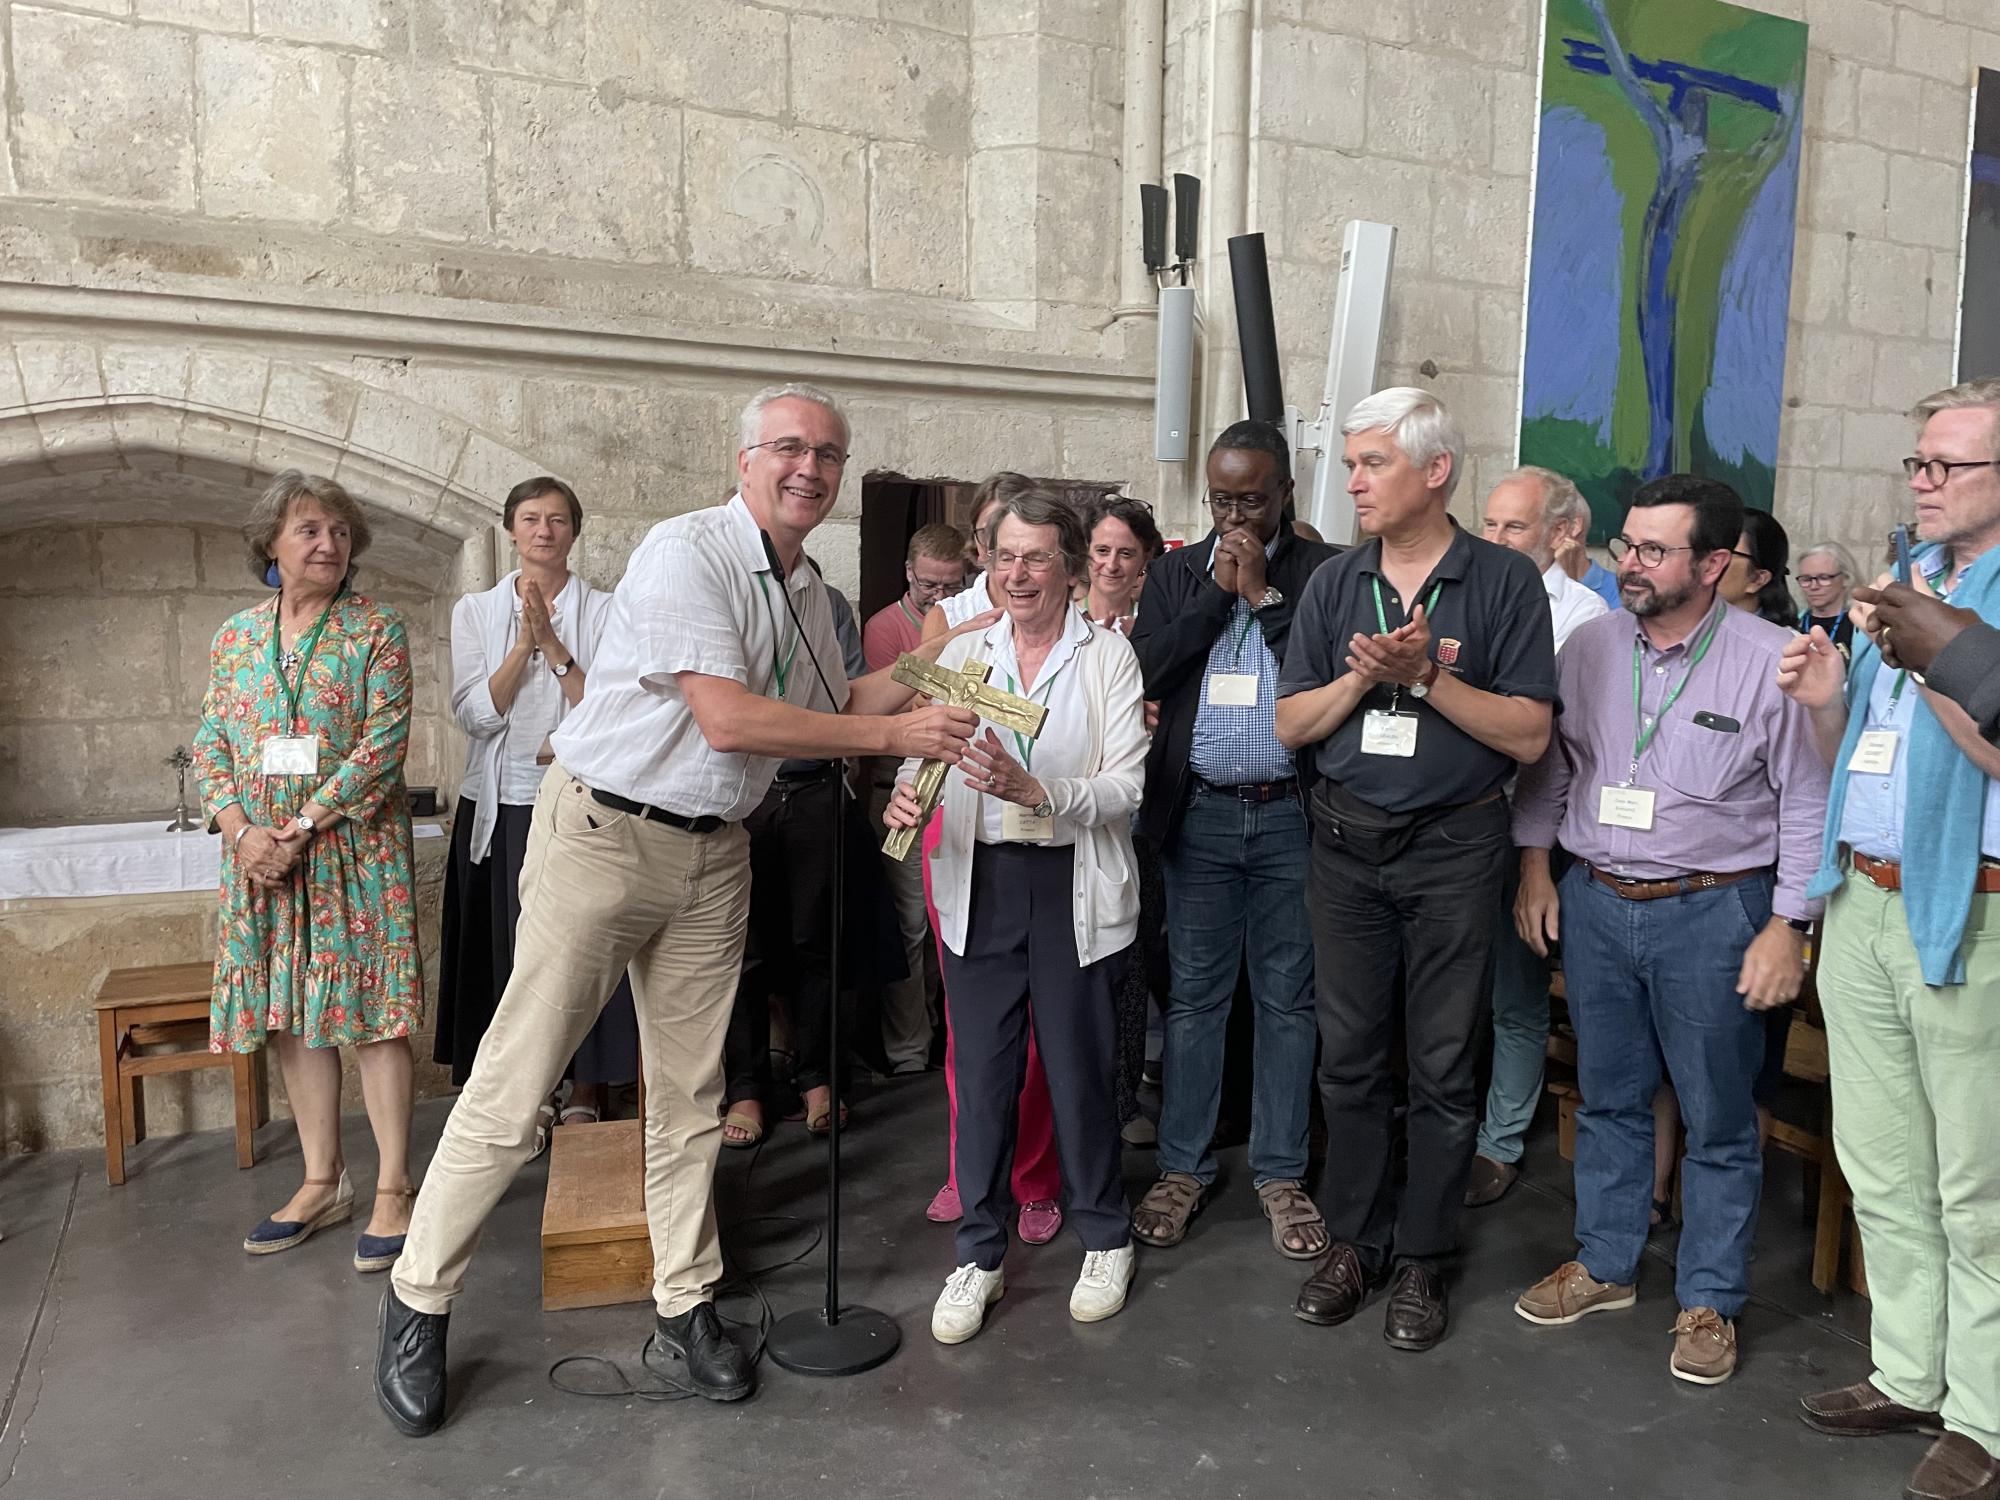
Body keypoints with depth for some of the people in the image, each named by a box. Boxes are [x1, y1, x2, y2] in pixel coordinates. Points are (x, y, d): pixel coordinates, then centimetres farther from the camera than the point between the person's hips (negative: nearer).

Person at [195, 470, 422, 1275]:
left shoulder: (376, 629, -3)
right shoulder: (235, 635, 11)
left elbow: (384, 742, -11)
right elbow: (211, 742, 8)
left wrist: (299, 830, -15)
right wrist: (242, 830, -9)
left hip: (354, 851, -4)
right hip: (262, 855, 5)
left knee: (371, 1010, -4)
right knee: (291, 1016, 9)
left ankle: (392, 1188, 4)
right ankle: (323, 1181, 21)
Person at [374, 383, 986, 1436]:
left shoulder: (809, 593, 10)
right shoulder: (687, 551, -15)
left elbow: (835, 708, 18)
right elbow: (728, 720, -23)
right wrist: (895, 734, -19)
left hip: (713, 854, 7)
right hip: (604, 831, -7)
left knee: (689, 1094, 12)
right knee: (516, 1083, 0)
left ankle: (683, 1318, 26)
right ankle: (418, 1305, 19)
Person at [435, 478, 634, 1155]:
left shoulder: (603, 610, 3)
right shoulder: (475, 611, 7)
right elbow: (475, 715, -4)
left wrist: (554, 643, -14)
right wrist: (524, 643, -13)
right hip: (503, 804, 2)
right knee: (512, 948, 6)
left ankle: (585, 1099, 15)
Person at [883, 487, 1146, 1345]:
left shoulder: (1108, 655, 0)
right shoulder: (962, 654, 8)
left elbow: (1127, 785, -9)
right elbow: (922, 750, 3)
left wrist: (1036, 792, -24)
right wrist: (909, 793, -20)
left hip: (1073, 888, -2)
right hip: (980, 884, 2)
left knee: (1078, 1070, 7)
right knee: (980, 1071, 6)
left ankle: (1104, 1239, 29)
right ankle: (979, 1254, 23)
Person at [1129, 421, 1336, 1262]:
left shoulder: (1321, 570, 1)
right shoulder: (1177, 572, 10)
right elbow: (1144, 670, -3)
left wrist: (1263, 593, -10)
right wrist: (1219, 593, -6)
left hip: (1291, 815, -2)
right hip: (1199, 814, 2)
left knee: (1287, 998, 8)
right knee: (1194, 995, 8)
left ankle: (1280, 1173, 22)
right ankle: (1182, 1168, 21)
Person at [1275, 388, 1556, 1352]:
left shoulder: (1504, 583, -4)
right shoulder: (1333, 585, 7)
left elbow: (1529, 734, -10)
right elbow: (1291, 726, 3)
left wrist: (1427, 675, -18)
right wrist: (1363, 674, -13)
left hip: (1454, 847, -3)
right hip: (1346, 845, 3)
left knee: (1443, 1066, 6)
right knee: (1349, 1055, 10)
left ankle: (1420, 1260, 21)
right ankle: (1352, 1240, 25)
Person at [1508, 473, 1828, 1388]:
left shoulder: (1770, 661, -10)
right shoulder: (1589, 646, 2)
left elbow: (1807, 803, -7)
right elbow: (1549, 763, 11)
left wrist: (1789, 925, -10)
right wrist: (1535, 867, 7)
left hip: (1713, 911, -4)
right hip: (1594, 901, 4)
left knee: (1718, 1118, 7)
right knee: (1607, 1098, 16)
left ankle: (1709, 1301, 24)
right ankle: (1604, 1264, 32)